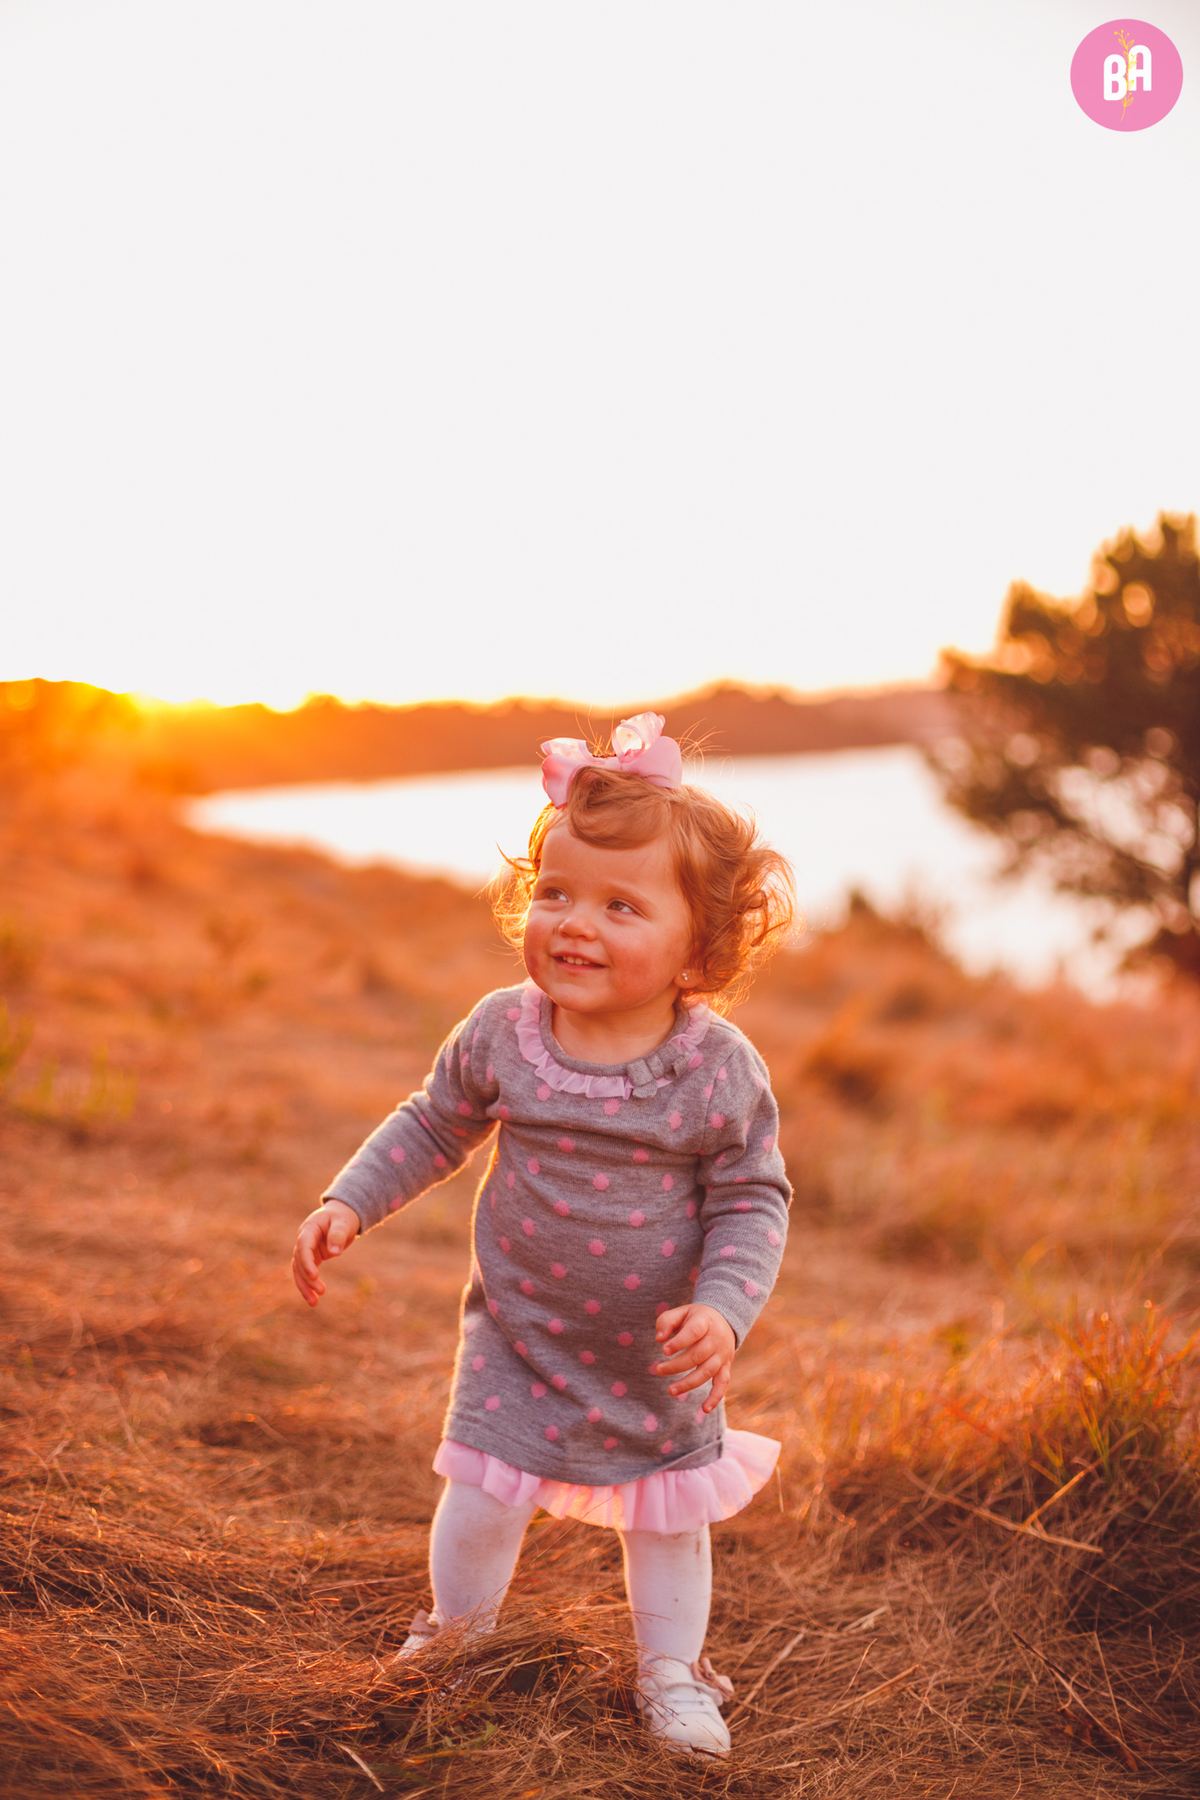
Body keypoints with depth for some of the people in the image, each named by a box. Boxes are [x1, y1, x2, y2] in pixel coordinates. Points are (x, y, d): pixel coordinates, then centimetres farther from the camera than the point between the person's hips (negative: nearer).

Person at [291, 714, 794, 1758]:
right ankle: (458, 1635, 35)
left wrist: (723, 1310, -24)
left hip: (659, 1354, 0)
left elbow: (753, 1200, -12)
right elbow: (431, 1129, 4)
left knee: (665, 1514, 15)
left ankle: (671, 1671, 40)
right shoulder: (500, 1033, -13)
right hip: (520, 1335, 1)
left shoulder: (721, 1068, -20)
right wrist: (349, 1205, -1)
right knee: (482, 1499, 3)